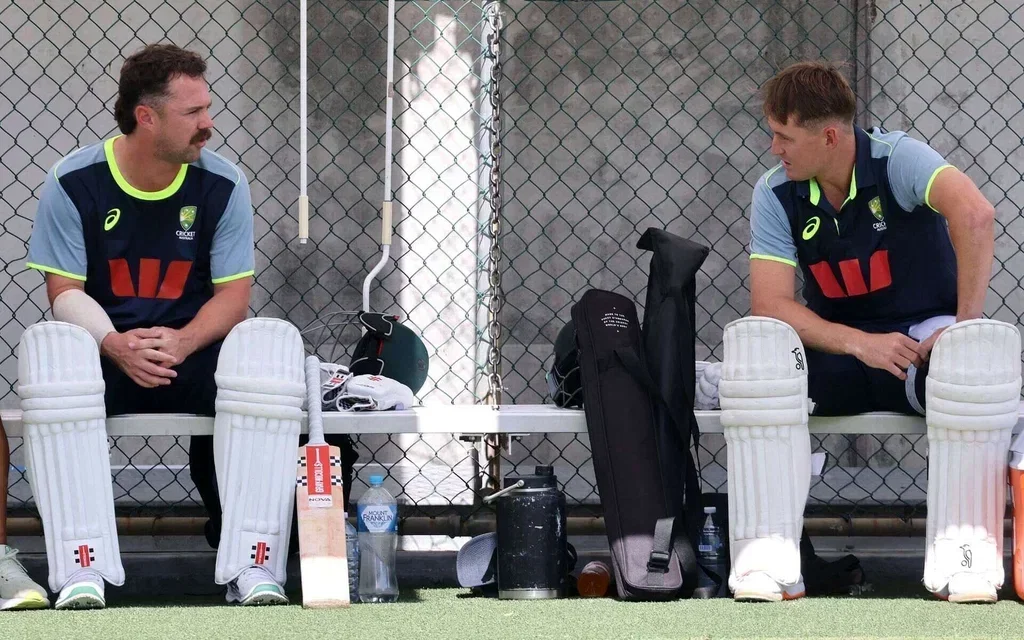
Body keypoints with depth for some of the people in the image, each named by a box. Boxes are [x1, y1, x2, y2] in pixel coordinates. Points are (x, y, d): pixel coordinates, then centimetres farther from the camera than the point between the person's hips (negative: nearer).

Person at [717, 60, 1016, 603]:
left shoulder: (896, 159, -13)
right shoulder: (776, 194, -3)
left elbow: (974, 213, -31)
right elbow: (770, 304, -12)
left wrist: (966, 325, -31)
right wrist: (860, 344, -25)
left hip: (925, 338, -2)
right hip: (836, 351, 2)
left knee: (985, 352, -37)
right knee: (752, 344, -29)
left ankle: (964, 559, -33)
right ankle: (768, 560, -34)